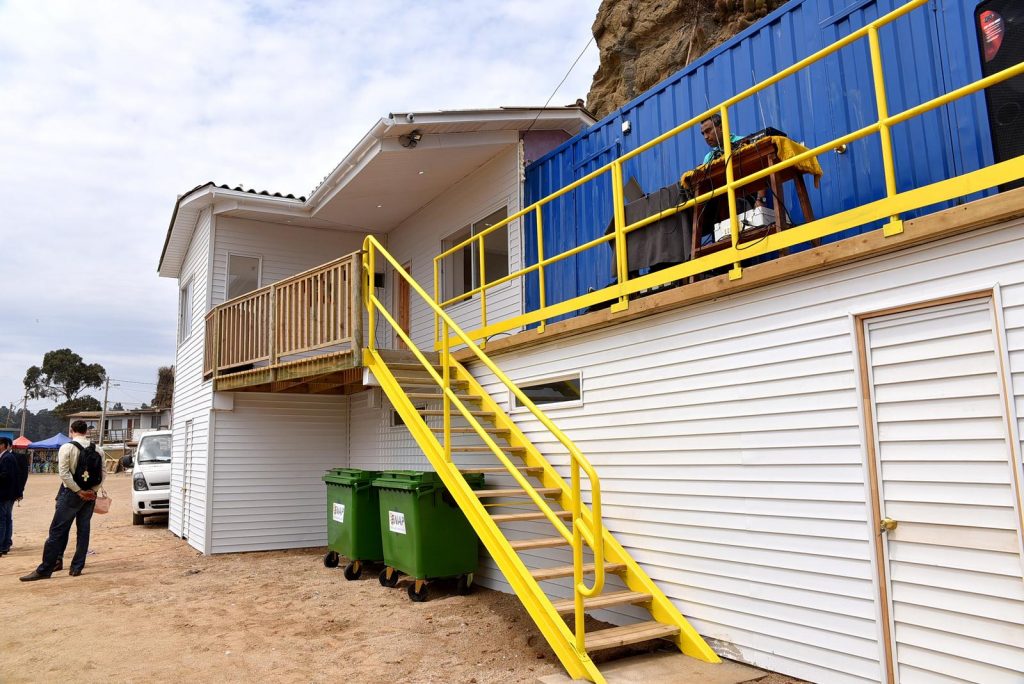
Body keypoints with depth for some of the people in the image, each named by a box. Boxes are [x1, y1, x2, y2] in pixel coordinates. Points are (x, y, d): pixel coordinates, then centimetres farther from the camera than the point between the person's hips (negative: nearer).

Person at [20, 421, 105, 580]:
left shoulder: (67, 448, -9)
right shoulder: (98, 449, 4)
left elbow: (64, 473, -15)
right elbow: (102, 474, 2)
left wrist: (79, 491, -12)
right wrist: (92, 491, 0)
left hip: (71, 494, -5)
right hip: (90, 495, 5)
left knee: (57, 531, -1)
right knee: (83, 530, 10)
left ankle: (44, 570, 1)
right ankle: (77, 567, 14)